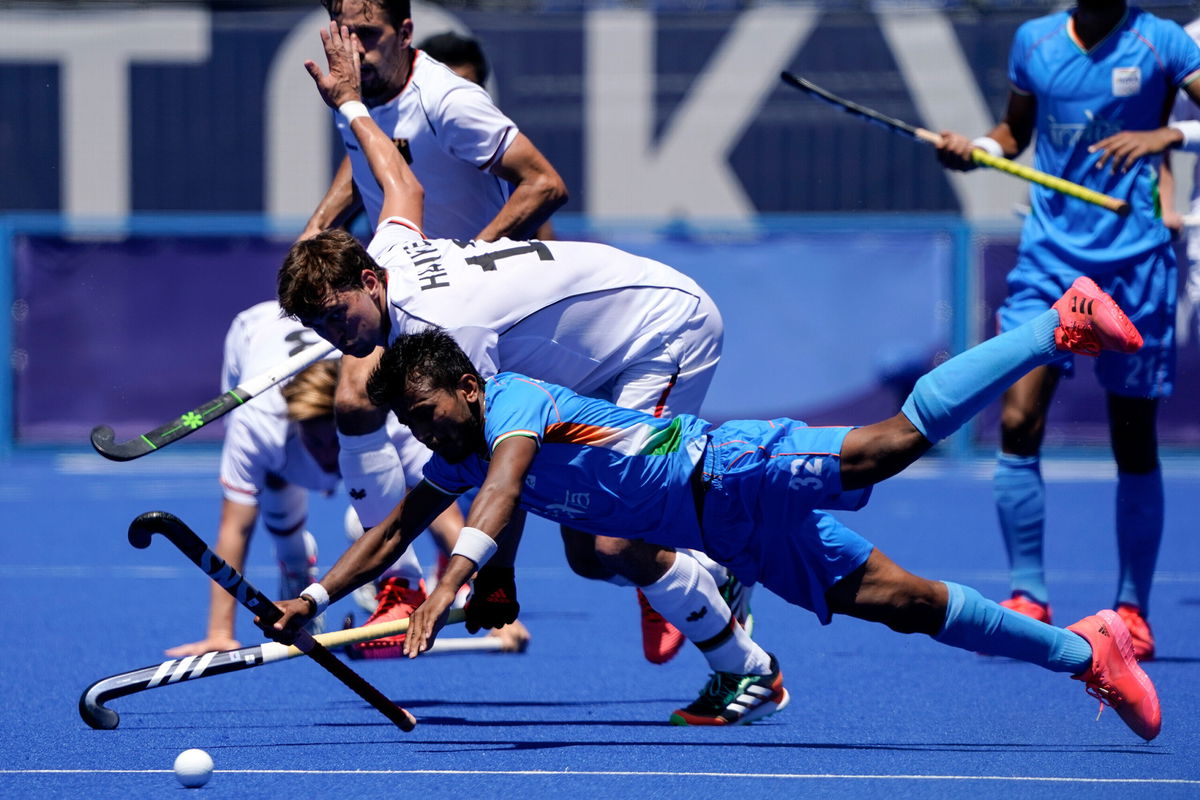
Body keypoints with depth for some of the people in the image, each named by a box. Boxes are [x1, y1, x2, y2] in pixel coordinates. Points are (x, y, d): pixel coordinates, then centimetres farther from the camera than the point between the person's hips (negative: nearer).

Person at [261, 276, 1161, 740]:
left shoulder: (514, 402, -16)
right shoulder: (459, 459, 11)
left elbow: (504, 487, -35)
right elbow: (394, 530, 20)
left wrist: (451, 580, -48)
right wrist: (317, 597, 7)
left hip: (741, 474, -8)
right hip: (735, 539, 8)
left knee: (890, 441, -27)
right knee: (900, 600, 0)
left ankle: (1064, 323, -19)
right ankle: (1085, 651, 4)